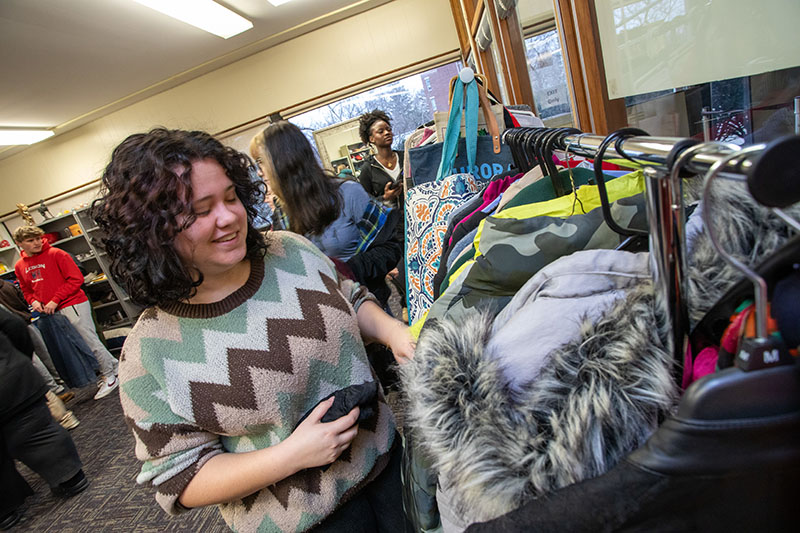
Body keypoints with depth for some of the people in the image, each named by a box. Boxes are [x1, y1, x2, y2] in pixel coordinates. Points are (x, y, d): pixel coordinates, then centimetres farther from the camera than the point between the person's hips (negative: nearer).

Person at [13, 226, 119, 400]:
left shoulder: (56, 254, -9)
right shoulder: (19, 266, 11)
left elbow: (76, 279, -13)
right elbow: (26, 290, 23)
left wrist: (55, 301, -16)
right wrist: (34, 301, 1)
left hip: (73, 304, -6)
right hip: (54, 312, 7)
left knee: (91, 341, -5)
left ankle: (109, 376, 8)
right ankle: (114, 366, 23)